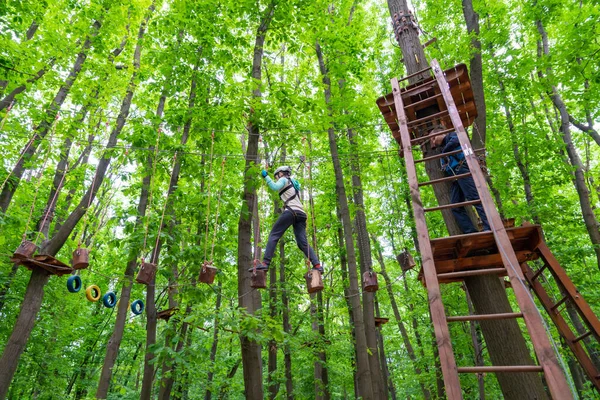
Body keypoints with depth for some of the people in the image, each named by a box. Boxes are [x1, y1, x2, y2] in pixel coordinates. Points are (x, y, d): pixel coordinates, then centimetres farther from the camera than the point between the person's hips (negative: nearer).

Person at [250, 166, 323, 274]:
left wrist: (266, 176, -1)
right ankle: (317, 265, -11)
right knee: (303, 243, 2)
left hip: (291, 211, -7)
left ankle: (265, 263, -19)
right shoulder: (293, 183, 34)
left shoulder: (284, 179, 11)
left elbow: (275, 187, -10)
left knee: (273, 235, -8)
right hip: (301, 213, 8)